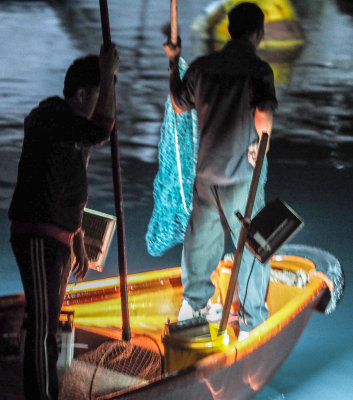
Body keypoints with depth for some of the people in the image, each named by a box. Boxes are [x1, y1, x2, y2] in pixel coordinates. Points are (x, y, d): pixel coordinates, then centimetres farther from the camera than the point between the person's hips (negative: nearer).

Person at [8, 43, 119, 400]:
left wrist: (79, 246, 25)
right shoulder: (51, 117, -14)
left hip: (58, 239, 10)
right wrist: (108, 75, -25)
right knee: (43, 325, -9)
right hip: (37, 238, -10)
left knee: (48, 322, 13)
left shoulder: (76, 130, 17)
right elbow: (101, 130, -33)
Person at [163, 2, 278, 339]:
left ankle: (194, 302, 35)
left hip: (207, 169, 6)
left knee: (202, 235, 22)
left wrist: (173, 64, 27)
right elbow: (264, 113, -30)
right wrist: (260, 146, -13)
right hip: (242, 173, -5)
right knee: (252, 245, 4)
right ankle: (253, 322, 7)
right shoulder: (257, 69, -14)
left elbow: (179, 106, 17)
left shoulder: (202, 67, 2)